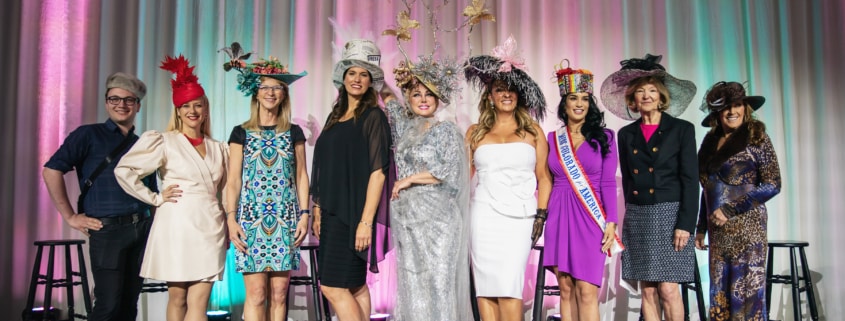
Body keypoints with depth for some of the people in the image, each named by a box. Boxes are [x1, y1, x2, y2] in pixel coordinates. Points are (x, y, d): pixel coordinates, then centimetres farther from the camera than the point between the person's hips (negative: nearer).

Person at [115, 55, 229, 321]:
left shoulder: (218, 149, 14)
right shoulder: (163, 142, 1)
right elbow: (124, 170, -4)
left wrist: (229, 225, 11)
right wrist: (155, 198, -4)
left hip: (210, 229, 3)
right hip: (177, 227, -3)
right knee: (177, 298, 6)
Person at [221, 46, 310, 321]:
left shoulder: (294, 133, 11)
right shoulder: (241, 133, 8)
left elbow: (301, 176, 11)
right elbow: (233, 180, 5)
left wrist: (304, 214, 2)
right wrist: (231, 218, -5)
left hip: (285, 219, 1)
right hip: (251, 218, -1)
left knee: (279, 294, 2)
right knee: (256, 293, -5)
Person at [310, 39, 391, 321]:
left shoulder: (373, 116, -7)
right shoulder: (335, 116, 14)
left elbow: (377, 172, -14)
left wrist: (366, 221, -19)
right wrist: (318, 210, 12)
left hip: (353, 212, -7)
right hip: (332, 212, 7)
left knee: (333, 287, -9)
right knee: (355, 286, 11)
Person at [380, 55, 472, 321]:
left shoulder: (447, 131, -3)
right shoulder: (406, 126, 13)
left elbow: (450, 172, -13)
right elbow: (386, 95, 24)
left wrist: (409, 179, -9)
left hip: (436, 219, -6)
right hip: (407, 219, 6)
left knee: (436, 282, -6)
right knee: (411, 284, 8)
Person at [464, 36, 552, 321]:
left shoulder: (532, 131, 10)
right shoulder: (475, 132, 13)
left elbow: (544, 178, 9)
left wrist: (540, 215, -1)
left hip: (519, 217, -2)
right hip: (483, 214, 2)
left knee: (508, 287, -12)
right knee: (485, 287, -1)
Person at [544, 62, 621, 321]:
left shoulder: (603, 137, 3)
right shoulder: (553, 139, 10)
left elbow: (608, 183, 0)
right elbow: (548, 181, 13)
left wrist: (611, 222, -6)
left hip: (590, 219, -2)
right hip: (559, 217, 3)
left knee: (587, 291, -7)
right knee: (566, 290, 5)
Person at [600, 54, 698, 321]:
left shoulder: (682, 129, 0)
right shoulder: (626, 134, 11)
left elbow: (690, 180, -4)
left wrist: (685, 223, -11)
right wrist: (631, 215, 12)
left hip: (669, 214, -4)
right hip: (637, 217, 4)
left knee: (668, 289, -6)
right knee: (647, 291, 6)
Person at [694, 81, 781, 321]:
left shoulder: (756, 138, -4)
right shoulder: (711, 141, 11)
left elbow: (773, 185, -9)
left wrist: (730, 210, -13)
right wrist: (701, 228, 13)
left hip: (746, 226, -5)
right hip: (718, 231, 5)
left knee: (747, 293, -3)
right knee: (719, 295, 7)